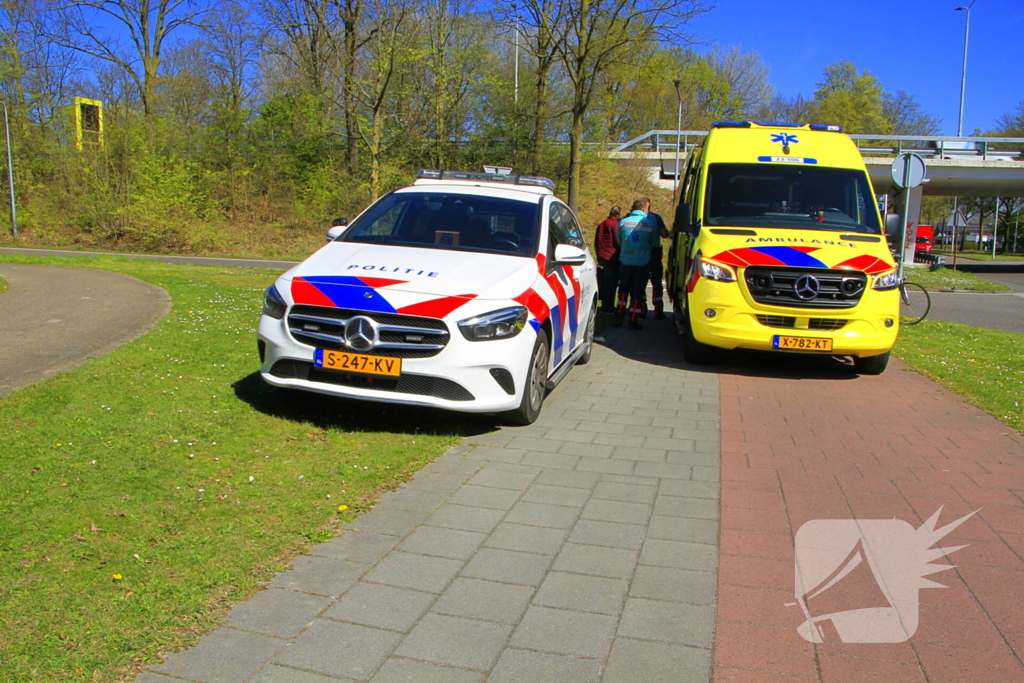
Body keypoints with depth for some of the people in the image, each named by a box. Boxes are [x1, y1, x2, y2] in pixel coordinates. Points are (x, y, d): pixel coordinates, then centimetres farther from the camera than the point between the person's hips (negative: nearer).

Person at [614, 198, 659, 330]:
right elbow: (654, 243, 2)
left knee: (623, 290, 16)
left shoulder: (623, 222, 2)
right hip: (642, 262, -2)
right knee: (638, 292, 5)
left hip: (625, 261, 2)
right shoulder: (651, 222, -5)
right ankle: (633, 321, 6)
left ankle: (619, 318, 14)